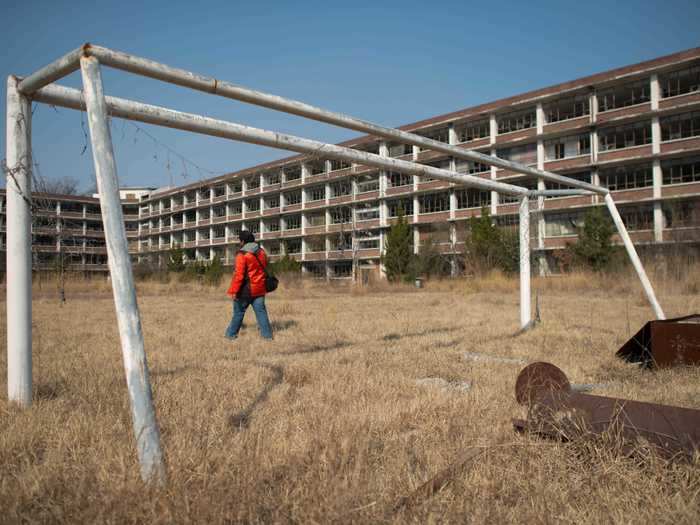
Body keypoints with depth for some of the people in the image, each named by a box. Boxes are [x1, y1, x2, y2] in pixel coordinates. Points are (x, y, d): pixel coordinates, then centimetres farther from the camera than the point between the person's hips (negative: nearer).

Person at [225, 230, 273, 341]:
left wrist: (234, 291, -14)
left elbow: (239, 274, -18)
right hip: (259, 289, 5)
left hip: (246, 290, -5)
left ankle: (231, 334, 18)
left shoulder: (242, 254, -14)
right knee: (261, 311, 7)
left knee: (238, 312, 8)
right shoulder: (262, 252, 7)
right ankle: (267, 334, 5)